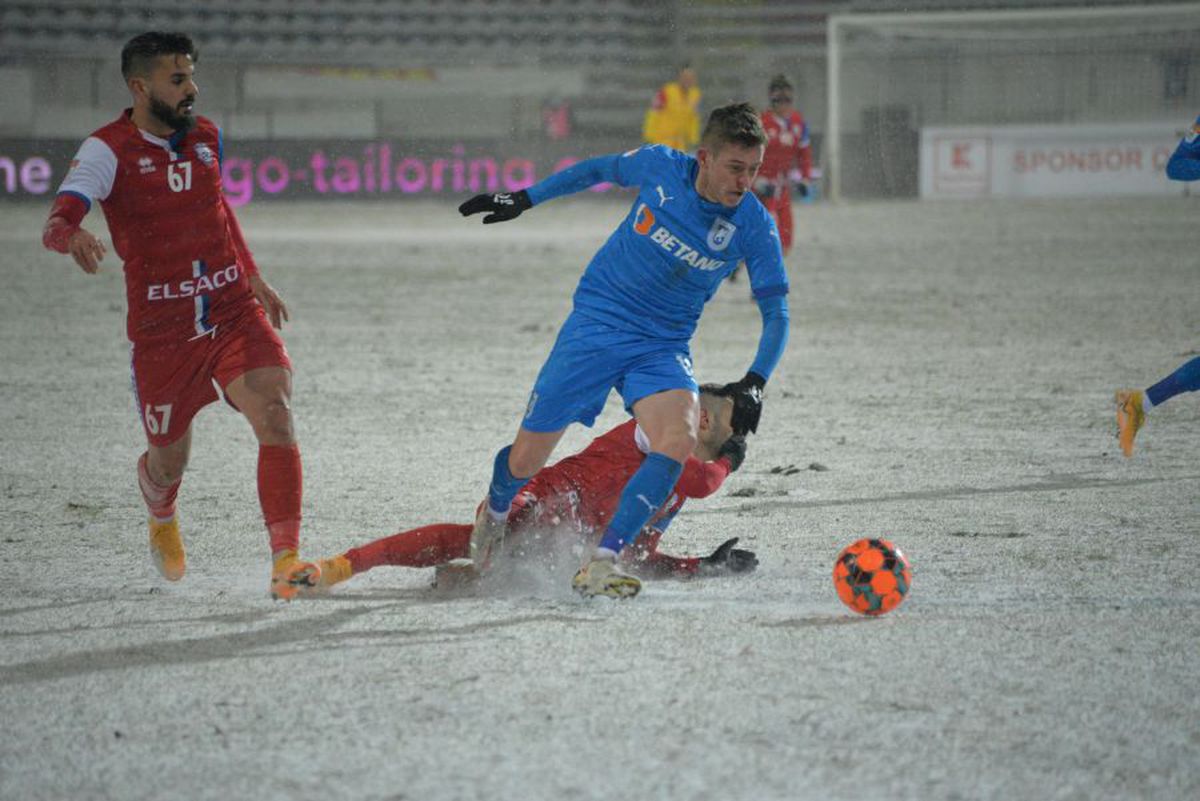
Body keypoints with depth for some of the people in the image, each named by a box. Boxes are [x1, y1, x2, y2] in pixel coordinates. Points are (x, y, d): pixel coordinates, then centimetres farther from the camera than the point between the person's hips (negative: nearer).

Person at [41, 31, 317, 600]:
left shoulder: (205, 137, 5)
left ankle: (286, 559, -20)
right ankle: (162, 520, 49)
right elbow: (55, 224, -26)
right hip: (161, 328, -3)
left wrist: (255, 279, 27)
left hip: (234, 312, 3)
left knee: (275, 416, -21)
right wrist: (73, 236, -50)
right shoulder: (108, 150, -11)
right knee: (168, 463, 11)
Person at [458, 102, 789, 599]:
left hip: (664, 348, 0)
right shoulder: (660, 167, -11)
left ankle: (599, 567, -21)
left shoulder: (755, 227, -12)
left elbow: (775, 311, -6)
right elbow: (602, 169, 10)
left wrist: (755, 382, -21)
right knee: (525, 461, 0)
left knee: (679, 441, -30)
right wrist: (524, 199, 14)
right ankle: (495, 512, 38)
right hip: (596, 325, 0)